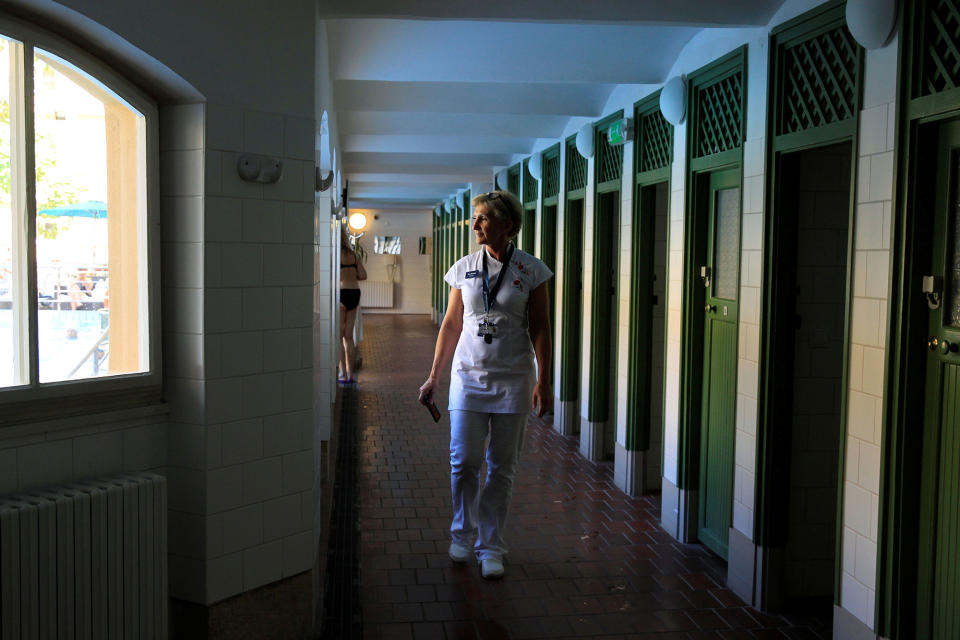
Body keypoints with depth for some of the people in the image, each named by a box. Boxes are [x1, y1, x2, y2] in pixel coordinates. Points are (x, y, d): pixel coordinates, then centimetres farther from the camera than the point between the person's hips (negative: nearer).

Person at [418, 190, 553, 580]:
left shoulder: (531, 270, -2)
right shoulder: (464, 268, 5)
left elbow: (540, 329, -1)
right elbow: (451, 325, 9)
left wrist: (543, 382, -7)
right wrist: (434, 377, 7)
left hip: (513, 379, -2)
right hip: (469, 375, 2)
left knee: (502, 468, 4)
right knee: (463, 461, -3)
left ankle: (491, 547, 17)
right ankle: (462, 534, 21)